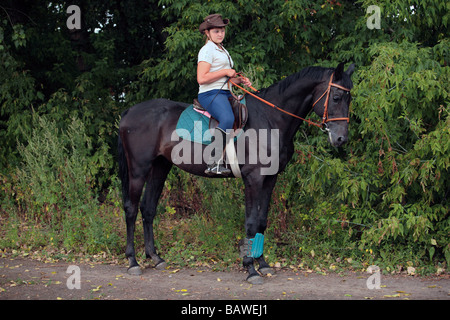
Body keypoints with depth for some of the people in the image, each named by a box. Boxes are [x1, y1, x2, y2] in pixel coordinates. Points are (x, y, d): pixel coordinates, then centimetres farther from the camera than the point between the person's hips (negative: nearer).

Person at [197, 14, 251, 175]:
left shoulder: (223, 51, 25)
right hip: (210, 94, -10)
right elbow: (202, 78, -17)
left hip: (224, 94, 10)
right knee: (227, 119, -35)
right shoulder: (207, 50, -5)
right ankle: (215, 163, -39)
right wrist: (226, 72, -12)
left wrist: (239, 80, 12)